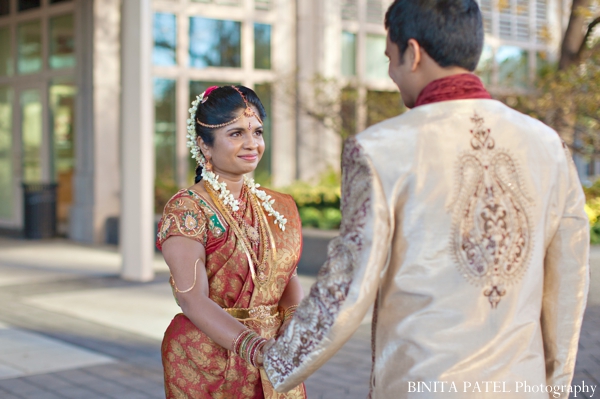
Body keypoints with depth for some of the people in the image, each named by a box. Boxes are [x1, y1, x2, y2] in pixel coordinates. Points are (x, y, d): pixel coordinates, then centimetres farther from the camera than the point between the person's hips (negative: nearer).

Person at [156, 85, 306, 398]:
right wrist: (252, 346, -37)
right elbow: (193, 299, -22)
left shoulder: (279, 208, 5)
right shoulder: (186, 209, -13)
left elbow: (290, 278, 5)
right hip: (207, 368, -5)